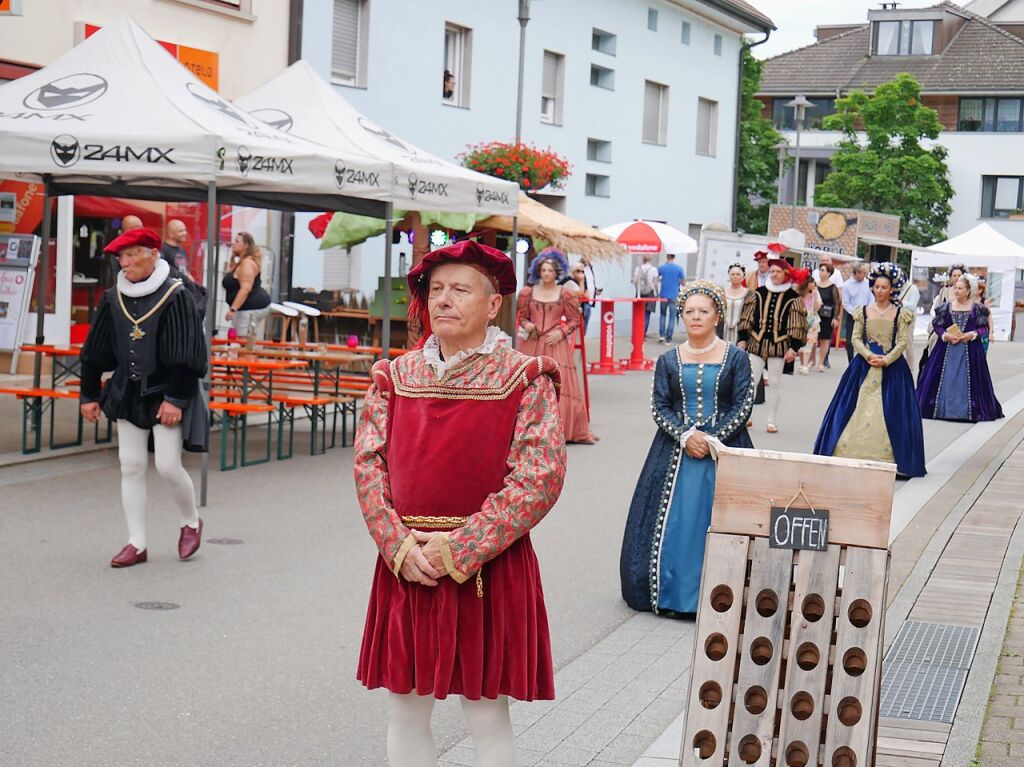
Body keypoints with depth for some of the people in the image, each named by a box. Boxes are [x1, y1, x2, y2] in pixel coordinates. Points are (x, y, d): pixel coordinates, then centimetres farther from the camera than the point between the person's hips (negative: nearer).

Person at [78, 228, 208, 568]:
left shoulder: (174, 297, -12)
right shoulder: (113, 299, 3)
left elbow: (187, 354, -14)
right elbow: (95, 351, 11)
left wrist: (176, 398, -17)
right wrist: (89, 394, 11)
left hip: (166, 395, -5)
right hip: (127, 393, 5)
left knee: (167, 465, -8)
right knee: (130, 466, 3)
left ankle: (191, 522, 20)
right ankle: (137, 543, 11)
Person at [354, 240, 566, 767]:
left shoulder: (525, 379, -5)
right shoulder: (395, 377, 7)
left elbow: (540, 477, -12)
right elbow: (368, 464, 4)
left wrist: (458, 550, -16)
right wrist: (401, 546, -11)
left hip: (489, 566, -3)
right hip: (406, 563, 4)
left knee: (487, 713, 4)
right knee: (405, 709, 9)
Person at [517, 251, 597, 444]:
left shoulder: (566, 294, 2)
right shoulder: (527, 293, 7)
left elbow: (574, 320, 5)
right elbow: (521, 317, 14)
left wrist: (561, 332, -9)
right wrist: (526, 325, -7)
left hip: (556, 344, -2)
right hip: (531, 345, 2)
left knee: (561, 385, -6)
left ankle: (570, 430, -1)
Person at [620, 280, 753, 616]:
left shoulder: (736, 358, 1)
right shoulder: (669, 360, 6)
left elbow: (743, 406, -4)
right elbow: (659, 407, 1)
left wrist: (712, 439, -15)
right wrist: (686, 436, -14)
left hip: (723, 448, -2)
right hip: (676, 450, 2)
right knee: (673, 523, 0)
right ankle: (669, 593, 9)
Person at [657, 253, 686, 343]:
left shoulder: (661, 267, -3)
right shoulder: (679, 268, -6)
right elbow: (683, 282, -3)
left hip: (663, 295, 1)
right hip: (674, 296, -1)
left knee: (663, 314, 19)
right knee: (672, 317, 4)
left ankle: (662, 334, 7)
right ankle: (668, 338, 2)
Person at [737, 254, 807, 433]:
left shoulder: (793, 298, 0)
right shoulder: (758, 293, 7)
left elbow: (796, 326, -2)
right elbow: (747, 318, 9)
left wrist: (793, 347, -8)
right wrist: (742, 339, 2)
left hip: (779, 345, -1)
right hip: (756, 342, 2)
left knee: (774, 383, 5)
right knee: (751, 379, -2)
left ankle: (771, 421, 13)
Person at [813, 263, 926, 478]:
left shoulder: (900, 313, 2)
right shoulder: (863, 311, 7)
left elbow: (903, 341, -3)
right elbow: (856, 339, 3)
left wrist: (886, 360, -15)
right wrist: (869, 356, -13)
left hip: (892, 367, -1)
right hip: (864, 366, 2)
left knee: (889, 411, -4)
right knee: (857, 410, -2)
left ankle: (886, 458, -2)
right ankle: (852, 453, 1)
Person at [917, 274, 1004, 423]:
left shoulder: (977, 308, 2)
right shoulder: (946, 307, 5)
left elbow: (984, 328, 2)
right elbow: (937, 326, 5)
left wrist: (973, 334, -15)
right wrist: (945, 335, -13)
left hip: (970, 350, -1)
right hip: (947, 348, 1)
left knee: (966, 380, -2)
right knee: (946, 380, 0)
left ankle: (966, 409, 5)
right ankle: (942, 408, 7)